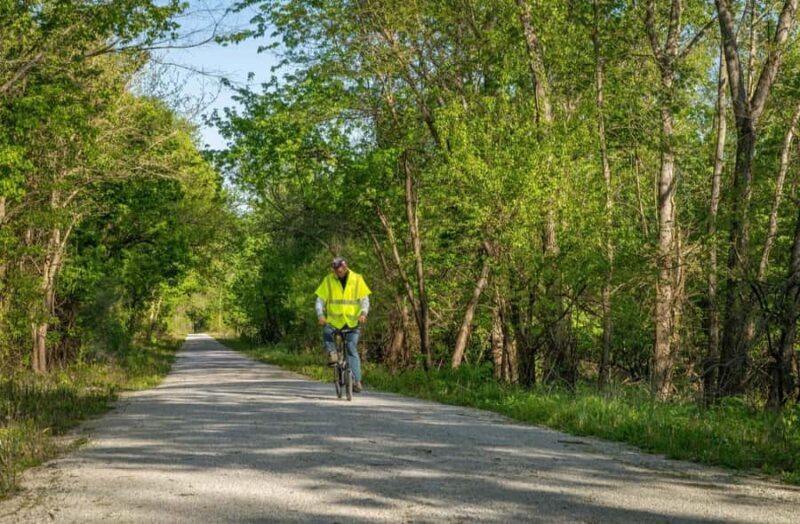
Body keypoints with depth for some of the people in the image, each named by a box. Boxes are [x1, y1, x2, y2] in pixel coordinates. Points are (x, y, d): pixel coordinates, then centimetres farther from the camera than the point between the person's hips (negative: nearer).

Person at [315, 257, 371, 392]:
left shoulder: (357, 279, 1)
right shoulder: (328, 280, 1)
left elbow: (365, 298, 0)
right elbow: (320, 299, -1)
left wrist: (363, 313, -20)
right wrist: (320, 315, -19)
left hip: (352, 322, -1)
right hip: (334, 320, 1)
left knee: (352, 349, -9)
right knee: (327, 332, -31)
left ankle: (356, 381, -6)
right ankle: (332, 353, -5)